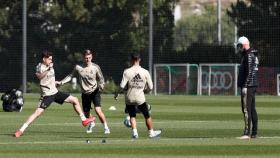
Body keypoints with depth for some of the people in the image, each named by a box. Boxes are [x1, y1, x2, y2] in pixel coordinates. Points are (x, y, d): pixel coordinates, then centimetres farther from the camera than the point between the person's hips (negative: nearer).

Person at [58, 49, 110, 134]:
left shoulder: (95, 67, -10)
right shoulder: (78, 67, -7)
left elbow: (101, 78, 0)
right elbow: (71, 76, 7)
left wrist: (101, 86, -19)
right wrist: (61, 82, -2)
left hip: (95, 91, -3)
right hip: (85, 93, 3)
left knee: (98, 110, -22)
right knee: (86, 113, 13)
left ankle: (106, 127, -6)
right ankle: (91, 124, 47)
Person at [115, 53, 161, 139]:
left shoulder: (127, 72, -11)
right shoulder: (145, 72, -5)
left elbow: (122, 86, -15)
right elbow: (150, 87, 0)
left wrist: (117, 93, 3)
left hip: (129, 98, 0)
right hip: (140, 98, 0)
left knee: (132, 116, 16)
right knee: (147, 116, 18)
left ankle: (134, 132, 0)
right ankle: (151, 132, 28)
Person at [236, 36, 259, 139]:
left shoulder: (248, 55, -13)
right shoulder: (253, 54, 18)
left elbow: (249, 72, -21)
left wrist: (245, 86, -22)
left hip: (248, 85, -11)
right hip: (253, 85, 11)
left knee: (246, 109, -13)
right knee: (252, 109, 13)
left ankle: (247, 133, -18)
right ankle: (254, 133, 17)